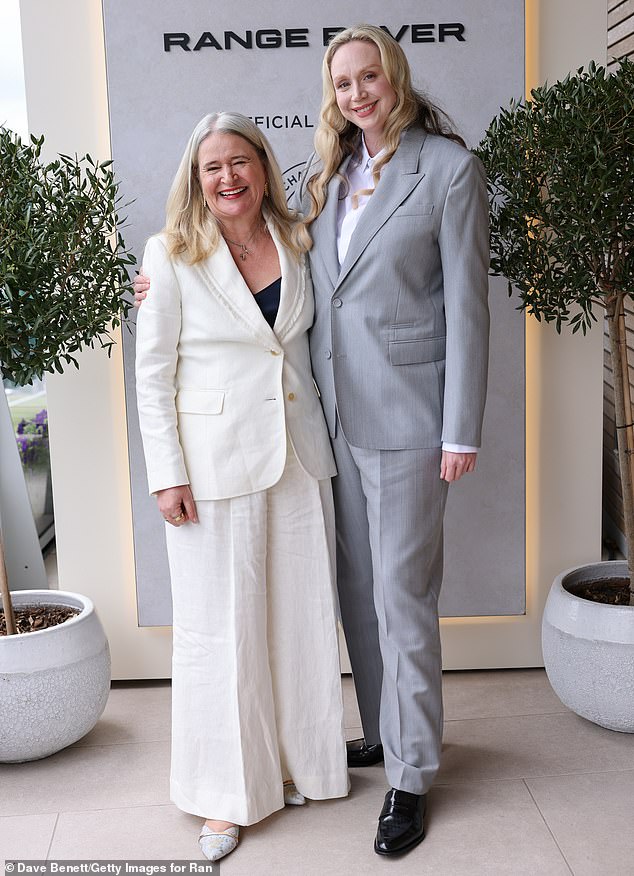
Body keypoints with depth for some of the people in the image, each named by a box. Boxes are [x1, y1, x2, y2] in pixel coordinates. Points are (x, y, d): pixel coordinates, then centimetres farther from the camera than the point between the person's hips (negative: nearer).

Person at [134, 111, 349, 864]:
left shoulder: (294, 244, 7)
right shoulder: (171, 256, -5)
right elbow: (153, 376, -5)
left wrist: (323, 441, 9)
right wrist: (167, 475, -9)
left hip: (298, 456, 4)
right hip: (215, 462, -4)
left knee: (302, 615, 11)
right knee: (220, 626, 4)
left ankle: (296, 761, 31)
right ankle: (228, 790, 20)